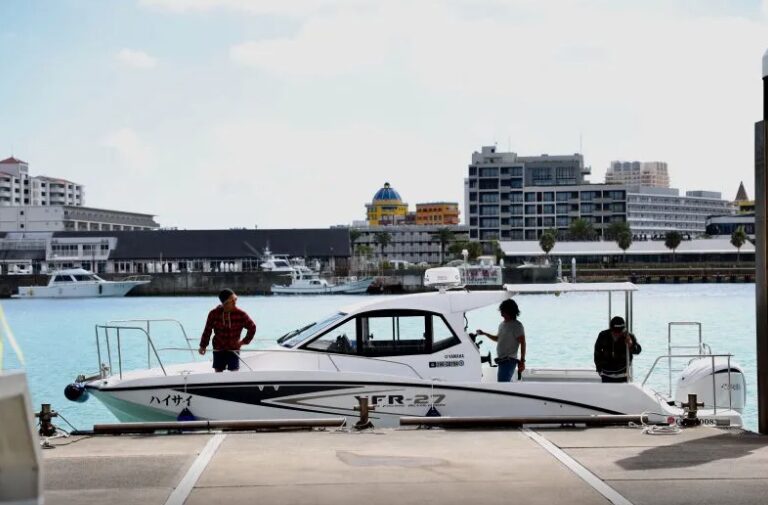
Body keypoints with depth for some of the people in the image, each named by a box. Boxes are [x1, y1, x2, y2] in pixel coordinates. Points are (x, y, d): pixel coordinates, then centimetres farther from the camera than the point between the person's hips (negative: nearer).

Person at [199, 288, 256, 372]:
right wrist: (203, 346, 7)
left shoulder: (240, 314, -9)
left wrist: (244, 341, 0)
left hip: (233, 349, -1)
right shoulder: (214, 314, -8)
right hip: (218, 350, 1)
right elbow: (207, 330, 3)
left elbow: (252, 327, 3)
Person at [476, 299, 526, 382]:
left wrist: (522, 361, -18)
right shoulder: (502, 324, 15)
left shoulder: (517, 326, -11)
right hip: (502, 360, 9)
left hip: (509, 360, -9)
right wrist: (484, 333, 20)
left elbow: (522, 343, -14)